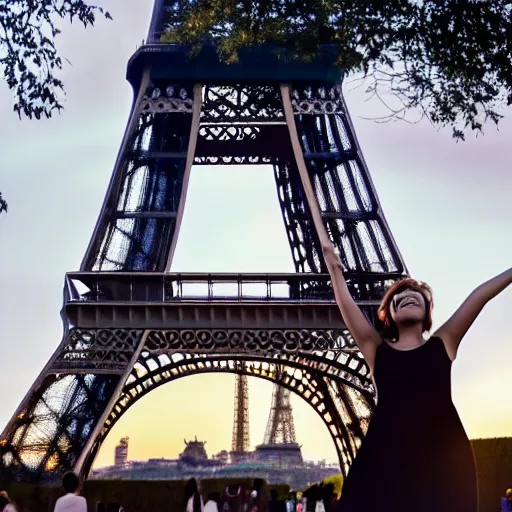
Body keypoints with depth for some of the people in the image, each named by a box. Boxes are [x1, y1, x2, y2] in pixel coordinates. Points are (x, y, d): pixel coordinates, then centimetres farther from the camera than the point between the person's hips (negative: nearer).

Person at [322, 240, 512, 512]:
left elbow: (480, 295, 15)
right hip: (388, 456, 0)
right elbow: (346, 303, 12)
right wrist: (333, 265, 13)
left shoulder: (442, 343, 15)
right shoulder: (376, 348, 14)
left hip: (444, 457, 1)